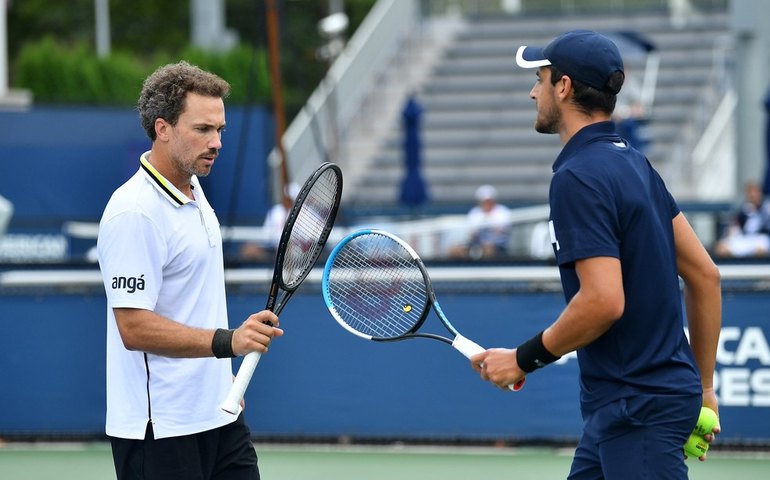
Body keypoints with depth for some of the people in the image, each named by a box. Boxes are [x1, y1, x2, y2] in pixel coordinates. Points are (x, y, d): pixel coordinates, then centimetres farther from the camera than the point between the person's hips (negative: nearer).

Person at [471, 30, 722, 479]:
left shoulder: (578, 177, -16)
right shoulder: (634, 164, 12)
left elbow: (604, 301, -25)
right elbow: (705, 275, 14)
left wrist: (524, 358, -12)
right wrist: (703, 386, 19)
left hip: (641, 408, -10)